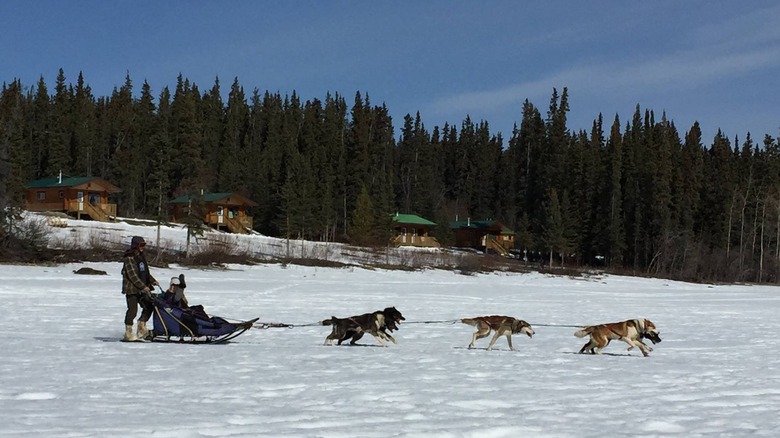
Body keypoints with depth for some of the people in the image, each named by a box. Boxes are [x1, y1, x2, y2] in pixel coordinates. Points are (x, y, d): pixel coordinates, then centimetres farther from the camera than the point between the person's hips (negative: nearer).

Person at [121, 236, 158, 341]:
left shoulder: (142, 257, 14)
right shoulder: (129, 258, -14)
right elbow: (132, 275, -20)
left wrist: (152, 281, 10)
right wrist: (143, 286, -24)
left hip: (141, 289, 9)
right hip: (131, 289, -9)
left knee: (148, 307, 8)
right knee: (132, 310, -8)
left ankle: (141, 328, 19)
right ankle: (128, 333, 0)